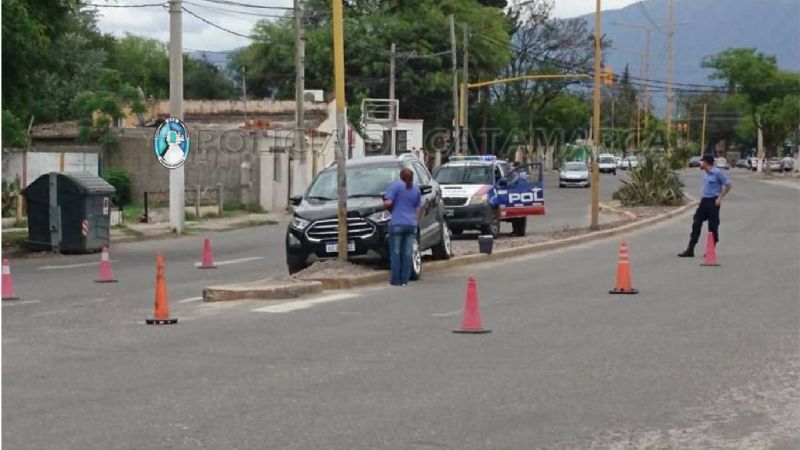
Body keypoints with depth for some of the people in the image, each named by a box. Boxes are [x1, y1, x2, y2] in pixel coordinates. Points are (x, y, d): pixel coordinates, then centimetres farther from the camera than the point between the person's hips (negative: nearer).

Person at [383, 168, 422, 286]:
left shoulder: (396, 185, -3)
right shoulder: (416, 190, 15)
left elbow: (388, 202, -12)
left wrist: (384, 205, 9)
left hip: (397, 224, -5)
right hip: (411, 224, 5)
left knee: (395, 253, -1)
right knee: (407, 253, 5)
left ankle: (396, 280, -3)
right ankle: (405, 280, 3)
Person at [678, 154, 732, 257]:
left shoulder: (717, 173, -13)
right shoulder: (705, 173, 11)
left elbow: (728, 185, -12)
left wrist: (720, 198, -14)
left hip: (713, 202, -8)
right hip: (704, 201, 8)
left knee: (713, 227, 0)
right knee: (696, 224, 3)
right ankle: (690, 250, 4)